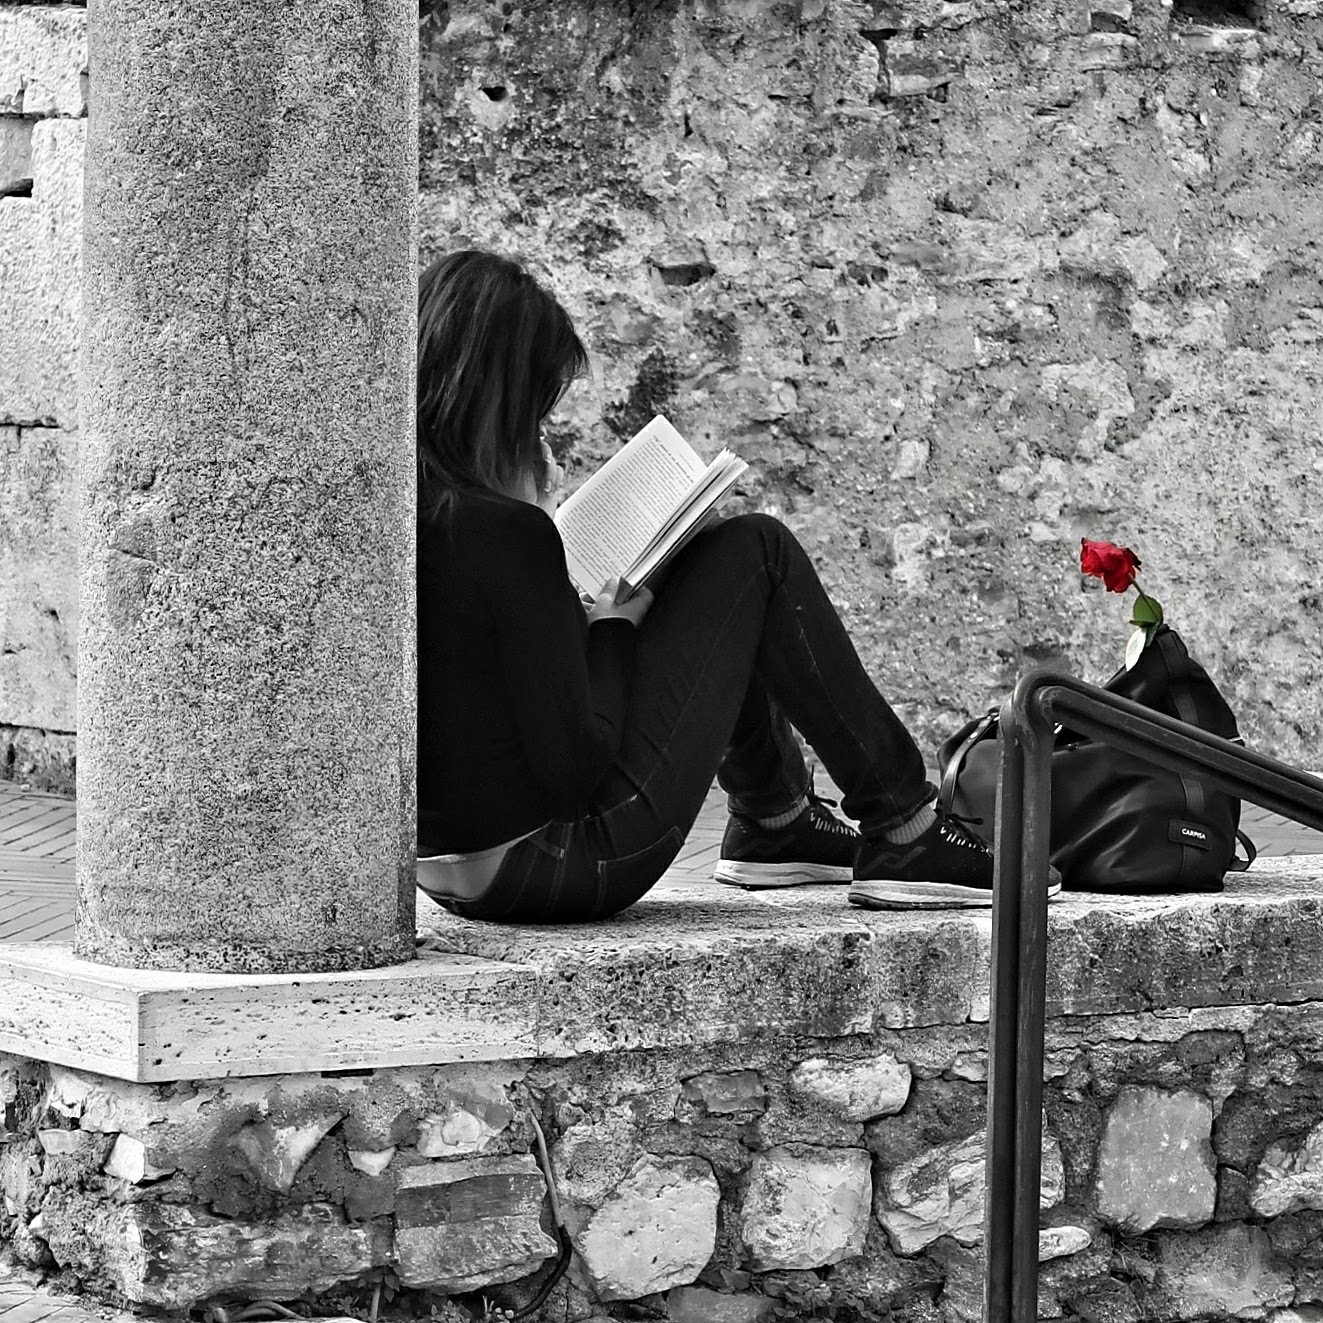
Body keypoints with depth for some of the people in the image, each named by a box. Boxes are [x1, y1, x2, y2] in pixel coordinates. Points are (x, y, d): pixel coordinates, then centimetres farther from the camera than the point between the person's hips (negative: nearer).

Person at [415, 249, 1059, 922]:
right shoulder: (499, 531, -24)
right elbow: (580, 763, -21)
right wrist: (613, 624, -4)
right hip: (570, 860, -9)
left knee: (712, 556, 22)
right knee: (754, 552, 2)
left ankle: (774, 819, 35)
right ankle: (902, 830, 9)